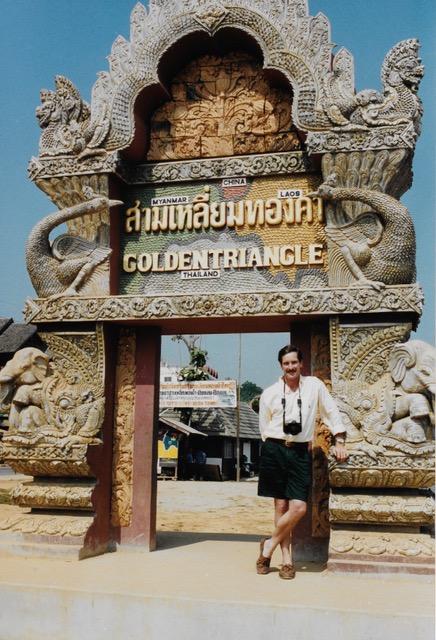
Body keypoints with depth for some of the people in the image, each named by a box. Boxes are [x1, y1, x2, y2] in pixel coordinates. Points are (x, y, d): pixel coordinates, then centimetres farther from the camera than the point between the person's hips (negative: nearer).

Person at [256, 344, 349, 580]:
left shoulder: (314, 385, 5)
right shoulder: (269, 394, 4)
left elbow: (331, 413, 10)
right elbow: (264, 428, 12)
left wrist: (339, 441, 5)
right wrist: (273, 450, 7)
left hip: (301, 452, 0)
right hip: (274, 451, 0)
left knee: (299, 508, -9)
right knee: (281, 506, 2)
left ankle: (270, 545, 13)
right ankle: (287, 559, 15)